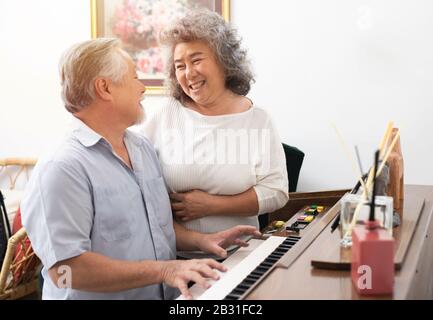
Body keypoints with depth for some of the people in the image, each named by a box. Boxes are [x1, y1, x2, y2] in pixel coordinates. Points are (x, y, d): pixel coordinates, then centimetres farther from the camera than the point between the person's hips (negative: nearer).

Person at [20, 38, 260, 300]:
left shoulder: (144, 148, 12)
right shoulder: (61, 170, -15)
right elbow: (64, 269, -21)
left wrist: (199, 240, 3)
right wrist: (163, 270, -23)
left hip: (168, 293, 7)